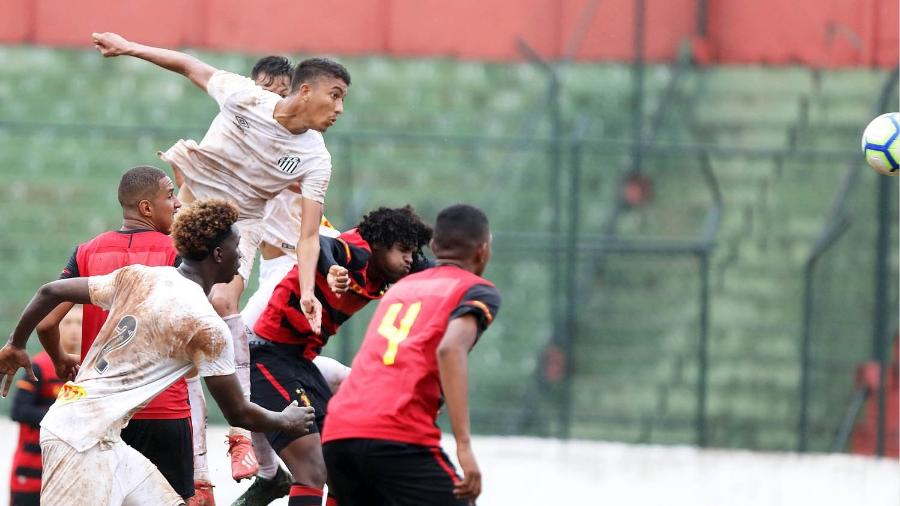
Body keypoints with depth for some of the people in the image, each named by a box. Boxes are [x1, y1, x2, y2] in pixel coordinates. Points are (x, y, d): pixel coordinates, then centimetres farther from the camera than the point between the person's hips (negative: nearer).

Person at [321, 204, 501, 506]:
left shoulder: (401, 286, 29)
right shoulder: (478, 291, 8)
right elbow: (450, 349, -11)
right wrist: (464, 445, -17)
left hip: (336, 434, 7)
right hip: (399, 438, -7)